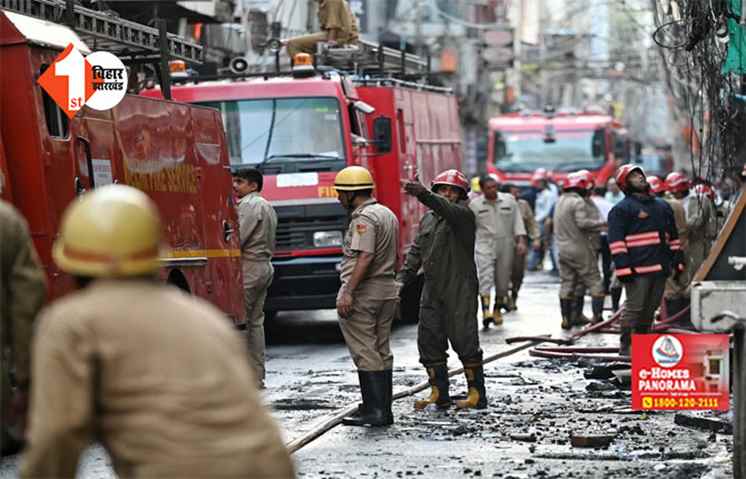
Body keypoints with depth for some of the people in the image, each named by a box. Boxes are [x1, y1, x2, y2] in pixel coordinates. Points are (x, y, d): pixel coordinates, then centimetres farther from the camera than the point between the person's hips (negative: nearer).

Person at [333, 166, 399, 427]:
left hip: (363, 293, -10)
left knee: (365, 352, -7)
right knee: (382, 351, 12)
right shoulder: (388, 214, 17)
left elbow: (365, 257, -24)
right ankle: (384, 410, 14)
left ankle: (374, 410, -9)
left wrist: (348, 292, -26)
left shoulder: (364, 218, -14)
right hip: (388, 289, 10)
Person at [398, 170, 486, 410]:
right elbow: (416, 251, 18)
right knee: (429, 340, 5)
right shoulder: (428, 219, 16)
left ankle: (477, 394, 2)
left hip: (460, 291, -7)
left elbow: (447, 209, -30)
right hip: (432, 291, 7)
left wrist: (423, 194, -47)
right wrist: (403, 279, 6)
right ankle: (439, 394, 12)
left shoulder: (463, 214, -6)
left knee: (464, 340, -6)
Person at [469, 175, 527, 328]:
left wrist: (521, 241, -4)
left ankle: (497, 310, 23)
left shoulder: (509, 200, 5)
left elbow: (517, 222, 5)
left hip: (506, 245, 2)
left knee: (503, 280, 7)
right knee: (485, 277, -17)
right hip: (484, 245, -2)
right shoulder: (475, 204, 2)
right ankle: (486, 311, -27)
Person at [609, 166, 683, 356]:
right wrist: (623, 267, -17)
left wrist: (677, 260, 16)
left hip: (660, 267, 7)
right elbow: (616, 241, -9)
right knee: (634, 307, -8)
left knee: (651, 308, 11)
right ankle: (626, 346, -4)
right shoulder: (621, 209, -2)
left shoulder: (662, 206, 20)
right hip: (638, 269, -7)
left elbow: (673, 236, 24)